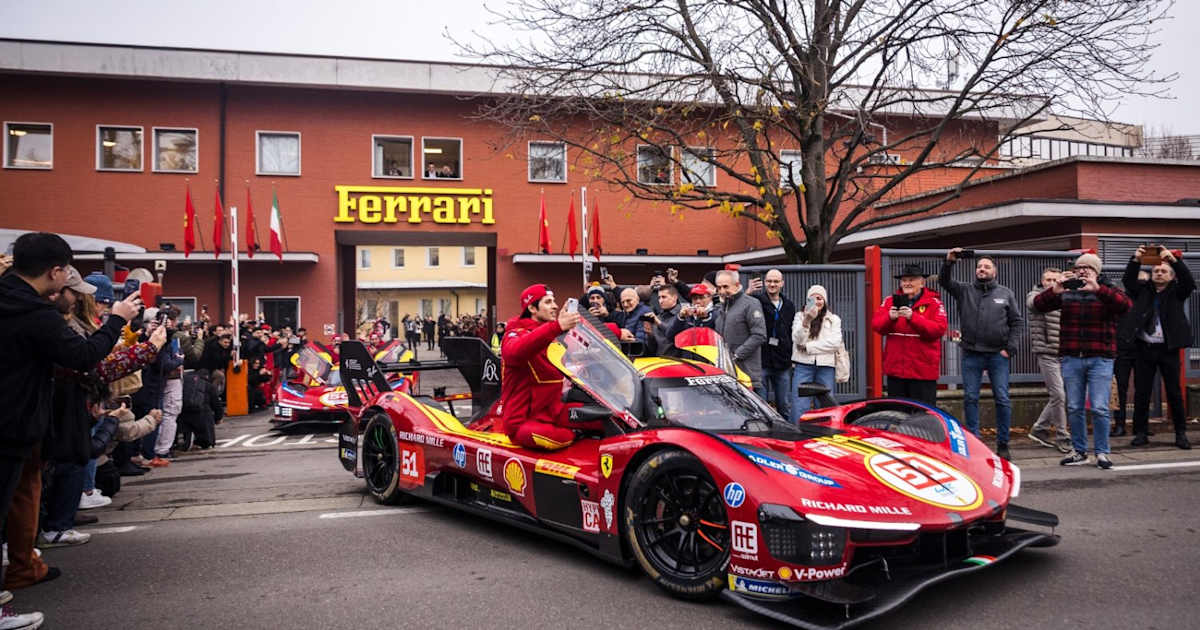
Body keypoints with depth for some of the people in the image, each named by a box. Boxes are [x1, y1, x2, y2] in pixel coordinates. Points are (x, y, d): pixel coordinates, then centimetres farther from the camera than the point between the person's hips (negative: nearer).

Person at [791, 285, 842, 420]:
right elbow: (797, 339, -5)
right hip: (804, 365, -1)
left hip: (826, 365, 1)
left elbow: (835, 343, -3)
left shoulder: (834, 319, 13)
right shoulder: (800, 317, 12)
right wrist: (806, 321, -22)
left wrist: (807, 346, -7)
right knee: (799, 406, -8)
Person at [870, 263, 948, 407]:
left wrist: (912, 317, -26)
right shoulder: (890, 301, 9)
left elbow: (939, 329, -15)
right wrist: (890, 317, -23)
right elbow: (876, 325, -1)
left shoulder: (934, 303, 0)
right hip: (895, 368, 3)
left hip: (923, 370, -3)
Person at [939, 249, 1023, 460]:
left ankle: (1002, 444, 8)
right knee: (970, 398, 2)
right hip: (971, 355, 1)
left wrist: (1010, 348, -2)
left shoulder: (1006, 294, 10)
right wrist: (949, 262, -19)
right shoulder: (964, 290, 10)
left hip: (998, 355, -1)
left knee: (1002, 399, -1)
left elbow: (1017, 321, 8)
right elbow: (944, 282, -3)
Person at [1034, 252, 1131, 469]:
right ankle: (1079, 451, 19)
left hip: (1100, 359, -2)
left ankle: (1101, 452, 7)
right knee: (1074, 408, 8)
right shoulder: (1066, 293, 8)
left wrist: (1097, 289, -29)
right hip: (1071, 359, 2)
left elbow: (1125, 305, -18)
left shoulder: (1107, 292, 2)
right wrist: (1054, 290, -20)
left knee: (1099, 408, -5)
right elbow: (1038, 305, -1)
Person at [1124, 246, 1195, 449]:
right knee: (1141, 392, 3)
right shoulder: (1143, 290, 9)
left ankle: (1181, 433, 13)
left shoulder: (1176, 292, 5)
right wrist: (1136, 260, -21)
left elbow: (1189, 281, -12)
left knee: (1174, 392, 3)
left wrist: (1174, 259, -24)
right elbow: (1129, 281, -6)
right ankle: (1141, 433, 10)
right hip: (1144, 348, 1)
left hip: (1168, 349, -1)